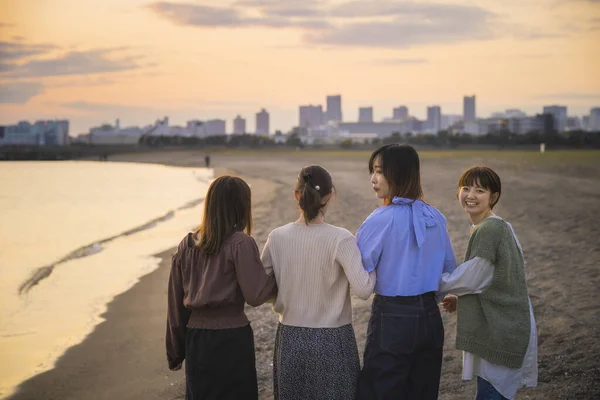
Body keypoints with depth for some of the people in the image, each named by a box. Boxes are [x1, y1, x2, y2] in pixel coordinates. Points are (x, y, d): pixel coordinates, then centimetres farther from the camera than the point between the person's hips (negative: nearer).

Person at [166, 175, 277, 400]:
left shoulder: (187, 244, 5)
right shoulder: (240, 243, -11)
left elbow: (176, 303, 8)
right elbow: (255, 295, -12)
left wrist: (175, 351, 16)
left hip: (195, 338, 5)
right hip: (231, 339, -5)